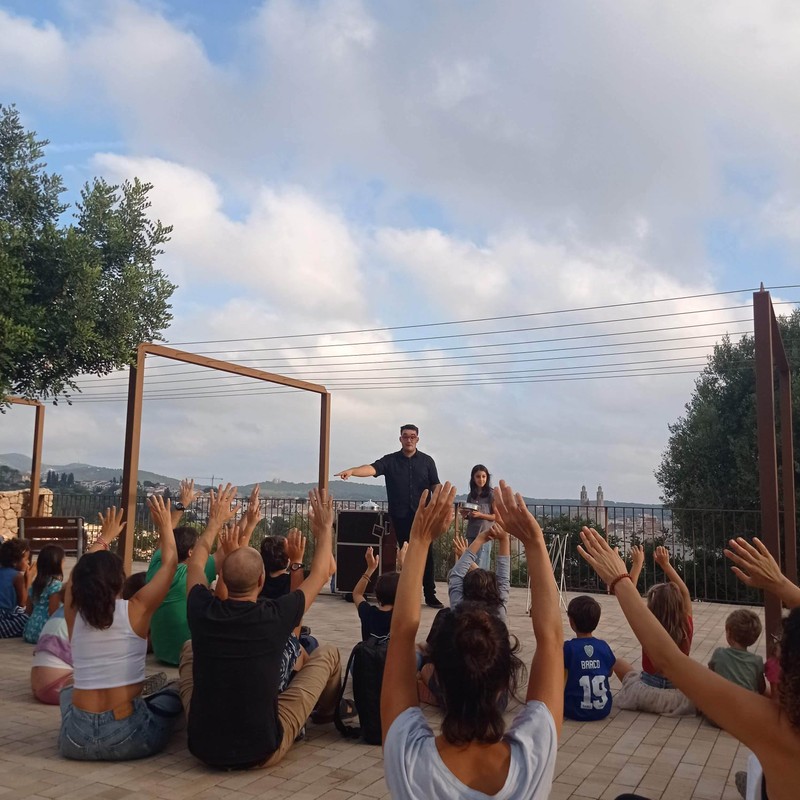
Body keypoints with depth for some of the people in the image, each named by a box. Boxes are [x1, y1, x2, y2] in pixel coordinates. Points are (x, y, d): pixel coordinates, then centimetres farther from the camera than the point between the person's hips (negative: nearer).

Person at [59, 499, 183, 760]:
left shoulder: (74, 613, -1)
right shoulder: (136, 611, -10)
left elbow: (80, 573, 21)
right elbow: (169, 563, 4)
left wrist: (104, 538, 34)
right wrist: (165, 526, 19)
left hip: (76, 741, 3)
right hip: (130, 739, -3)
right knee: (173, 695, 25)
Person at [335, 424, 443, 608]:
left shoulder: (427, 461, 7)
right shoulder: (390, 460, 3)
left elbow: (435, 486, 7)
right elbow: (372, 468, -13)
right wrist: (352, 471, -32)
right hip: (400, 516, 0)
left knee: (426, 553, -2)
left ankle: (430, 594, 4)